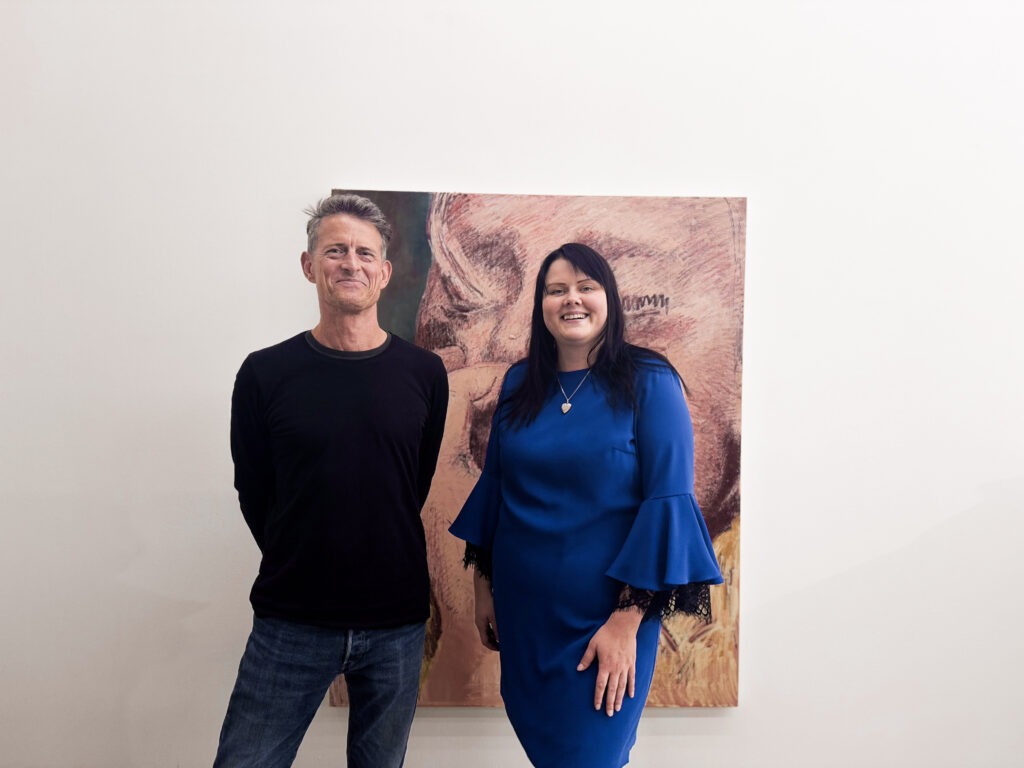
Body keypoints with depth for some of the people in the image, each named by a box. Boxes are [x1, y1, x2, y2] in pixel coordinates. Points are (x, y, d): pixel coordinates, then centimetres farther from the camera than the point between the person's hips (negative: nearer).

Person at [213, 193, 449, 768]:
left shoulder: (424, 373, -3)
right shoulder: (266, 373, -5)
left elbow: (417, 482, 7)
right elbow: (254, 493, 3)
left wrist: (385, 564, 9)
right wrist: (300, 566, 6)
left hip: (397, 624, 1)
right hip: (290, 621, -1)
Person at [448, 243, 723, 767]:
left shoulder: (648, 382, -13)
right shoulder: (519, 383, 1)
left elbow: (667, 502, -15)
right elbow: (493, 484, 8)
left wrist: (627, 619, -17)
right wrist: (484, 583, 10)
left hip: (604, 613, -4)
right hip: (521, 607, 5)